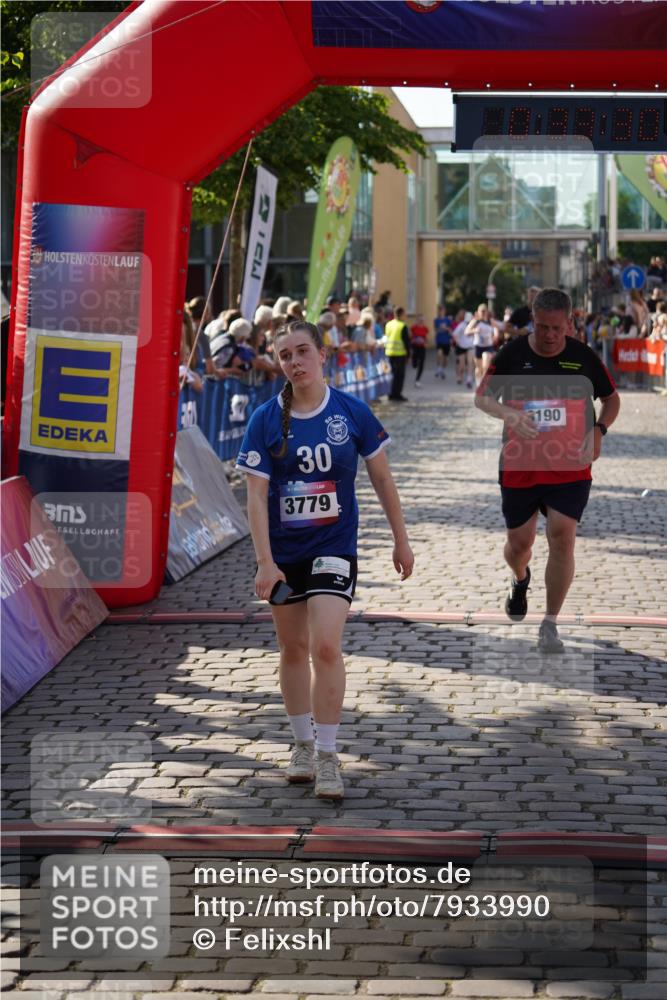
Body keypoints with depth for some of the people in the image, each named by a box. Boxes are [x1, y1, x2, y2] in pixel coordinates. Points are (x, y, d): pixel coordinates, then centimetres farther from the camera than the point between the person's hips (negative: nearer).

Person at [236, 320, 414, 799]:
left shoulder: (353, 412, -5)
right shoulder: (266, 420, -6)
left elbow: (381, 478, 5)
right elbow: (256, 495, -7)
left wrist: (401, 540, 8)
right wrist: (264, 562, -14)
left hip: (334, 548, -2)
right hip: (283, 552, 2)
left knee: (325, 647, -14)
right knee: (293, 649, 11)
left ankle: (327, 755, -5)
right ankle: (303, 744, 28)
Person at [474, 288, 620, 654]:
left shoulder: (584, 356, -3)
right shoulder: (512, 354, -5)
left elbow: (611, 398, 11)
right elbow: (482, 397, 1)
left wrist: (598, 429, -9)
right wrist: (509, 414, -20)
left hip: (570, 468, -1)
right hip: (520, 466, 1)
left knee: (562, 537, -12)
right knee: (519, 542, 8)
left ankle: (550, 626, -1)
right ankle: (520, 580, 47)